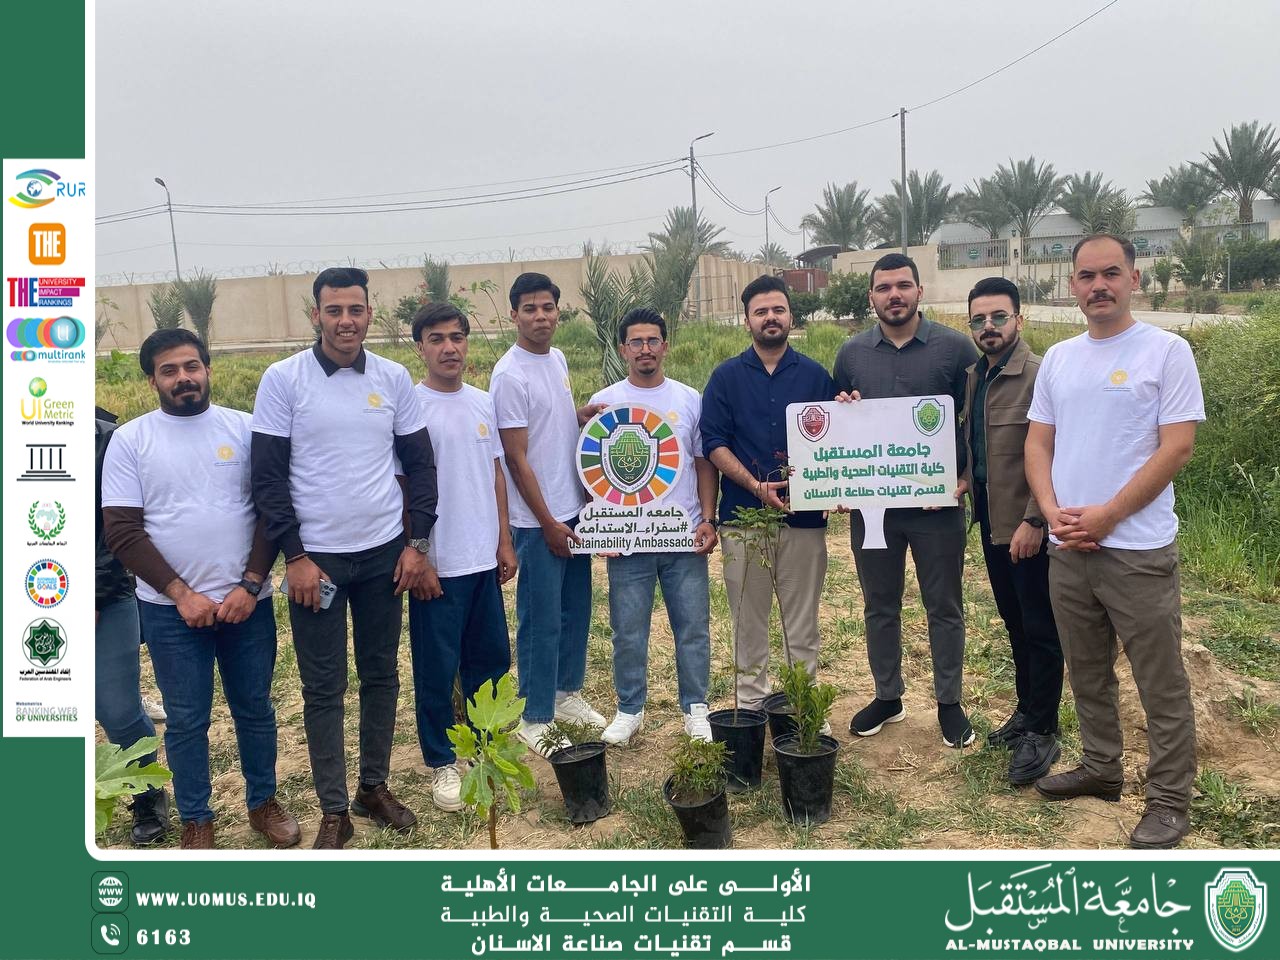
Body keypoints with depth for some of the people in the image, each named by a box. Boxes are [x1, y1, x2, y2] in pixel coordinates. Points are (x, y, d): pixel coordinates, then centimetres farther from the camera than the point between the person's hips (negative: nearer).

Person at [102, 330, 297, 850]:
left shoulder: (244, 428, 1)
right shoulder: (130, 439, -1)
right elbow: (122, 532, -6)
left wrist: (250, 586, -10)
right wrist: (182, 594, -12)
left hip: (247, 601, 1)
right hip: (170, 608, -1)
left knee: (255, 708, 13)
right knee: (186, 720, 9)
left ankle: (263, 801, 31)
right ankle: (196, 820, 25)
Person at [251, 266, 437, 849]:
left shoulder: (394, 378, 2)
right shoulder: (283, 379, -6)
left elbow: (419, 463, 7)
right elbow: (268, 475, -6)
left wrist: (417, 543, 1)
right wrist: (295, 557, -10)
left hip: (384, 554, 3)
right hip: (317, 557, -3)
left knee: (381, 675, 13)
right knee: (323, 689, 5)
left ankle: (374, 787, 30)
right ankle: (333, 812, 17)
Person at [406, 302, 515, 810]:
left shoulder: (483, 403, 7)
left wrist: (504, 540, 10)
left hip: (484, 559, 6)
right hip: (437, 565, -5)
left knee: (490, 657, 16)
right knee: (437, 668, 5)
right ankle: (442, 762, 20)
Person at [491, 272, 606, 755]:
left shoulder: (558, 359, 9)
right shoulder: (510, 375, -16)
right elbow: (516, 458, -16)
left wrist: (582, 415, 1)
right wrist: (548, 523, -15)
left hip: (573, 509, 8)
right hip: (538, 520, -8)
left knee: (576, 609, 17)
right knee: (541, 621, 1)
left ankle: (567, 693, 34)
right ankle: (535, 720, 14)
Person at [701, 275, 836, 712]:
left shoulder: (815, 375, 7)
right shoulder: (726, 377, 4)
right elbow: (713, 443, -2)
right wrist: (756, 485, -13)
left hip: (804, 515, 1)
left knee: (803, 622, 7)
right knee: (749, 619, 8)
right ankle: (751, 703, 19)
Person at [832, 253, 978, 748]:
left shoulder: (955, 347, -4)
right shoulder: (851, 353, 5)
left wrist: (965, 476, -11)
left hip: (937, 503, -2)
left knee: (944, 607, 8)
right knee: (879, 606, 13)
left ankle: (949, 702, 23)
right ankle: (887, 697, 28)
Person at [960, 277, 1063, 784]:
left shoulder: (1039, 376, -16)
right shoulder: (972, 377, 9)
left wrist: (1033, 521, -21)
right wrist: (967, 484, 5)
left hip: (1028, 527, -8)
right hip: (992, 521, 8)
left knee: (1039, 629, 3)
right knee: (1014, 622, 19)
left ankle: (1042, 733, 14)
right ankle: (1026, 709, 34)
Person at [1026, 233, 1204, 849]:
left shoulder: (1166, 351, -6)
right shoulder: (1058, 358, 10)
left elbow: (1176, 447, -12)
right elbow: (1037, 443, 10)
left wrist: (1105, 516, -16)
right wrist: (1053, 512, -7)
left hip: (1138, 550, -5)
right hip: (1068, 547, 6)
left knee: (1161, 685, 3)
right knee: (1087, 672, 18)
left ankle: (1169, 802, 16)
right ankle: (1101, 769, 35)